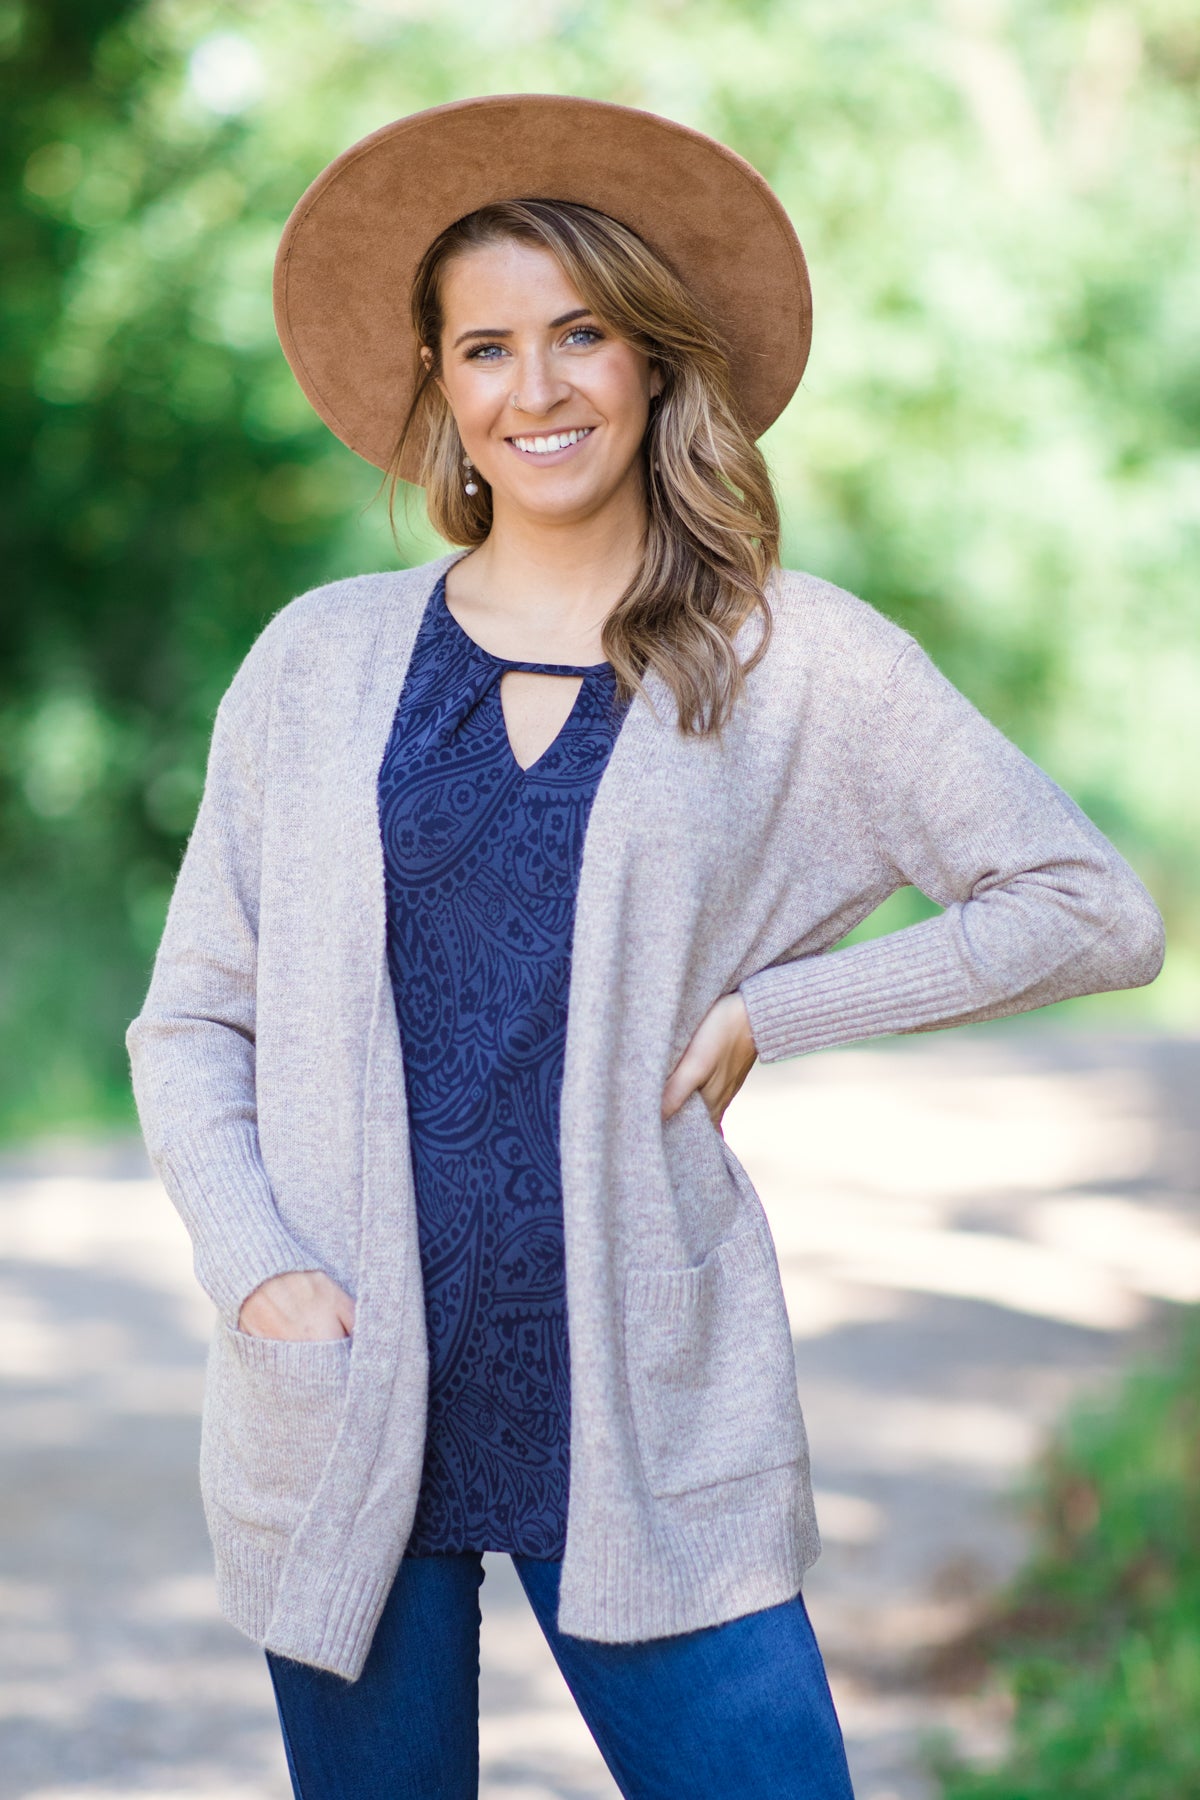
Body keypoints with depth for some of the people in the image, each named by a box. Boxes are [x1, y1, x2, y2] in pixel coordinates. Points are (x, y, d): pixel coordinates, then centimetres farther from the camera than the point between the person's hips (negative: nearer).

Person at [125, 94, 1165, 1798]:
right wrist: (256, 1269, -8)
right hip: (342, 1416, 1)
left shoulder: (795, 663, 2)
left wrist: (768, 1012, -3)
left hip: (644, 1426, -1)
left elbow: (1095, 910, 4)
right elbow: (190, 1025, 9)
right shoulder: (320, 661, 7)